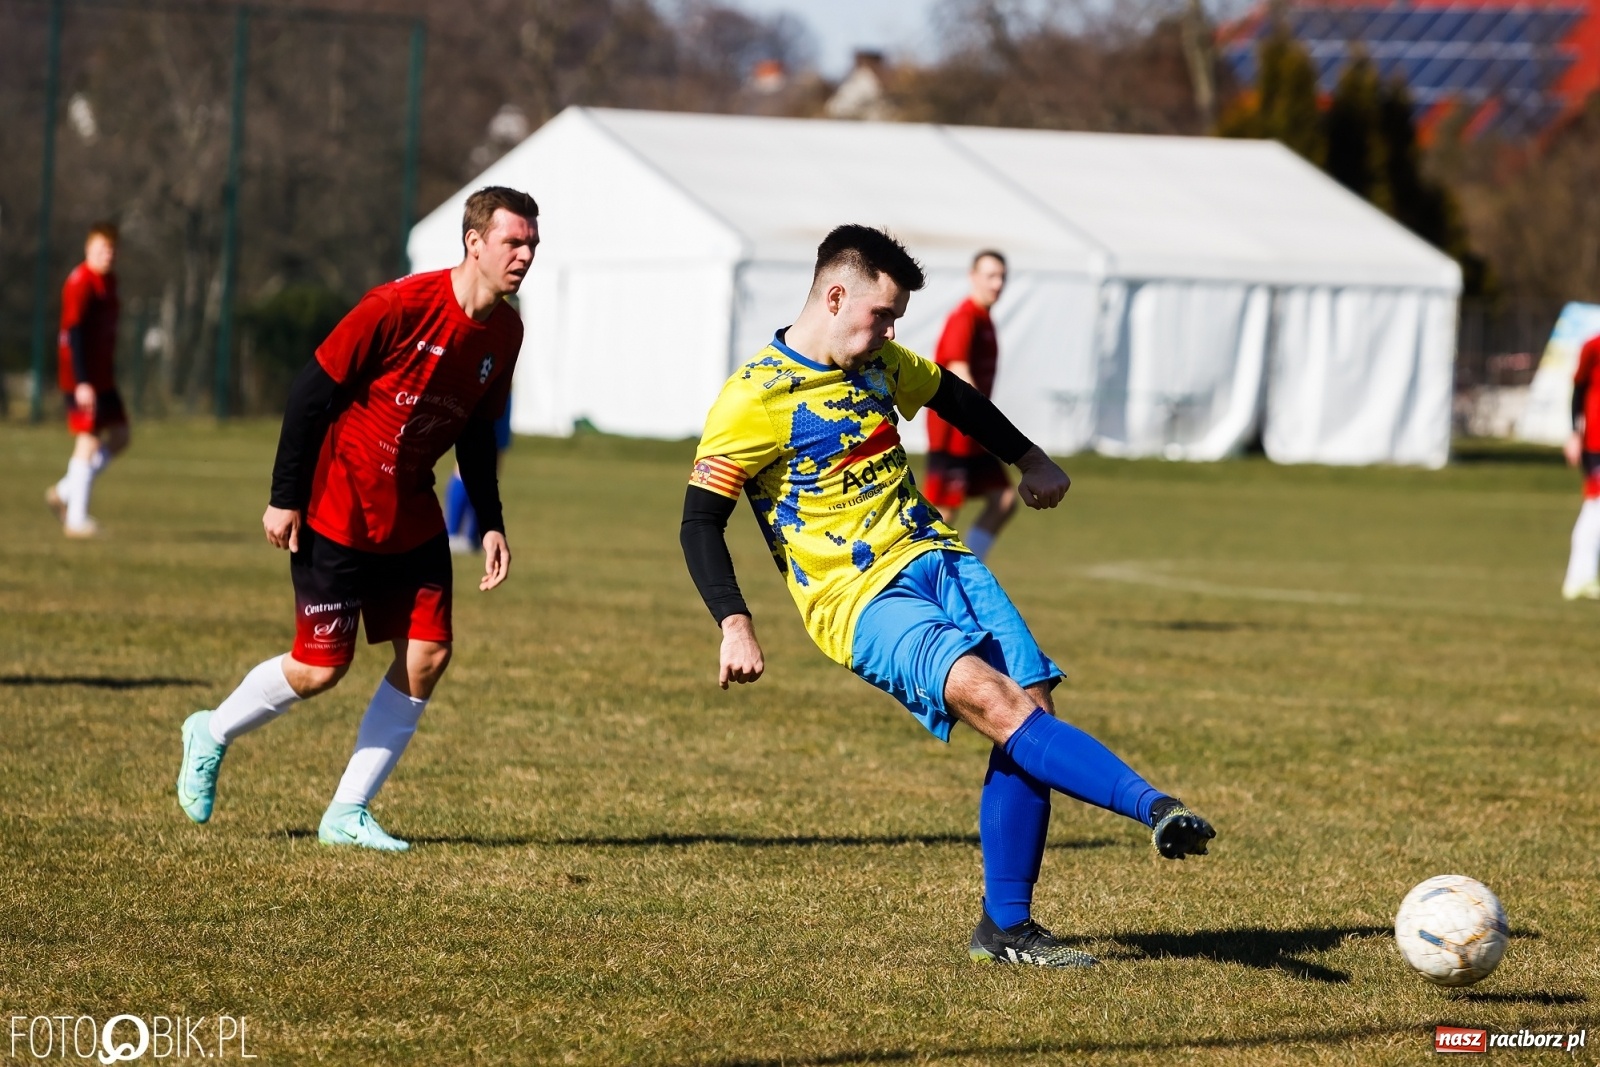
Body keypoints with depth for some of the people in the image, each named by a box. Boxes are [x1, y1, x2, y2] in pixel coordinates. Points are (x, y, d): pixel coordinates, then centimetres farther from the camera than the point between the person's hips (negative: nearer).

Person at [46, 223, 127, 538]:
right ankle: (76, 519, -4)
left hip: (103, 378, 9)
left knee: (119, 436, 8)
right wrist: (82, 382, -25)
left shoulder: (108, 281, 14)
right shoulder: (80, 283, -14)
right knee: (88, 441, -8)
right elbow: (74, 334, -20)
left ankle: (64, 493, 16)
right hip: (83, 378, -9)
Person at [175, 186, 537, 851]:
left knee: (427, 655, -4)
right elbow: (313, 391, -16)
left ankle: (348, 813, 7)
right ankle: (211, 735, 24)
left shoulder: (504, 333, 0)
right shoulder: (402, 307, -22)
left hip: (411, 517, 7)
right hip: (337, 514, -7)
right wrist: (285, 497, -15)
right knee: (321, 668, -4)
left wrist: (491, 524, 9)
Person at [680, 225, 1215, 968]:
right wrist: (734, 626, -24)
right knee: (990, 697, -29)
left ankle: (1006, 927, -1)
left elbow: (952, 398, 33)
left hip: (937, 559, 7)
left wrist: (1029, 461, 42)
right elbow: (700, 523, -12)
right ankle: (1152, 806, -40)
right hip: (860, 599, -7)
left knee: (1031, 706, -9)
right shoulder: (754, 400, -10)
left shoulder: (880, 366, 12)